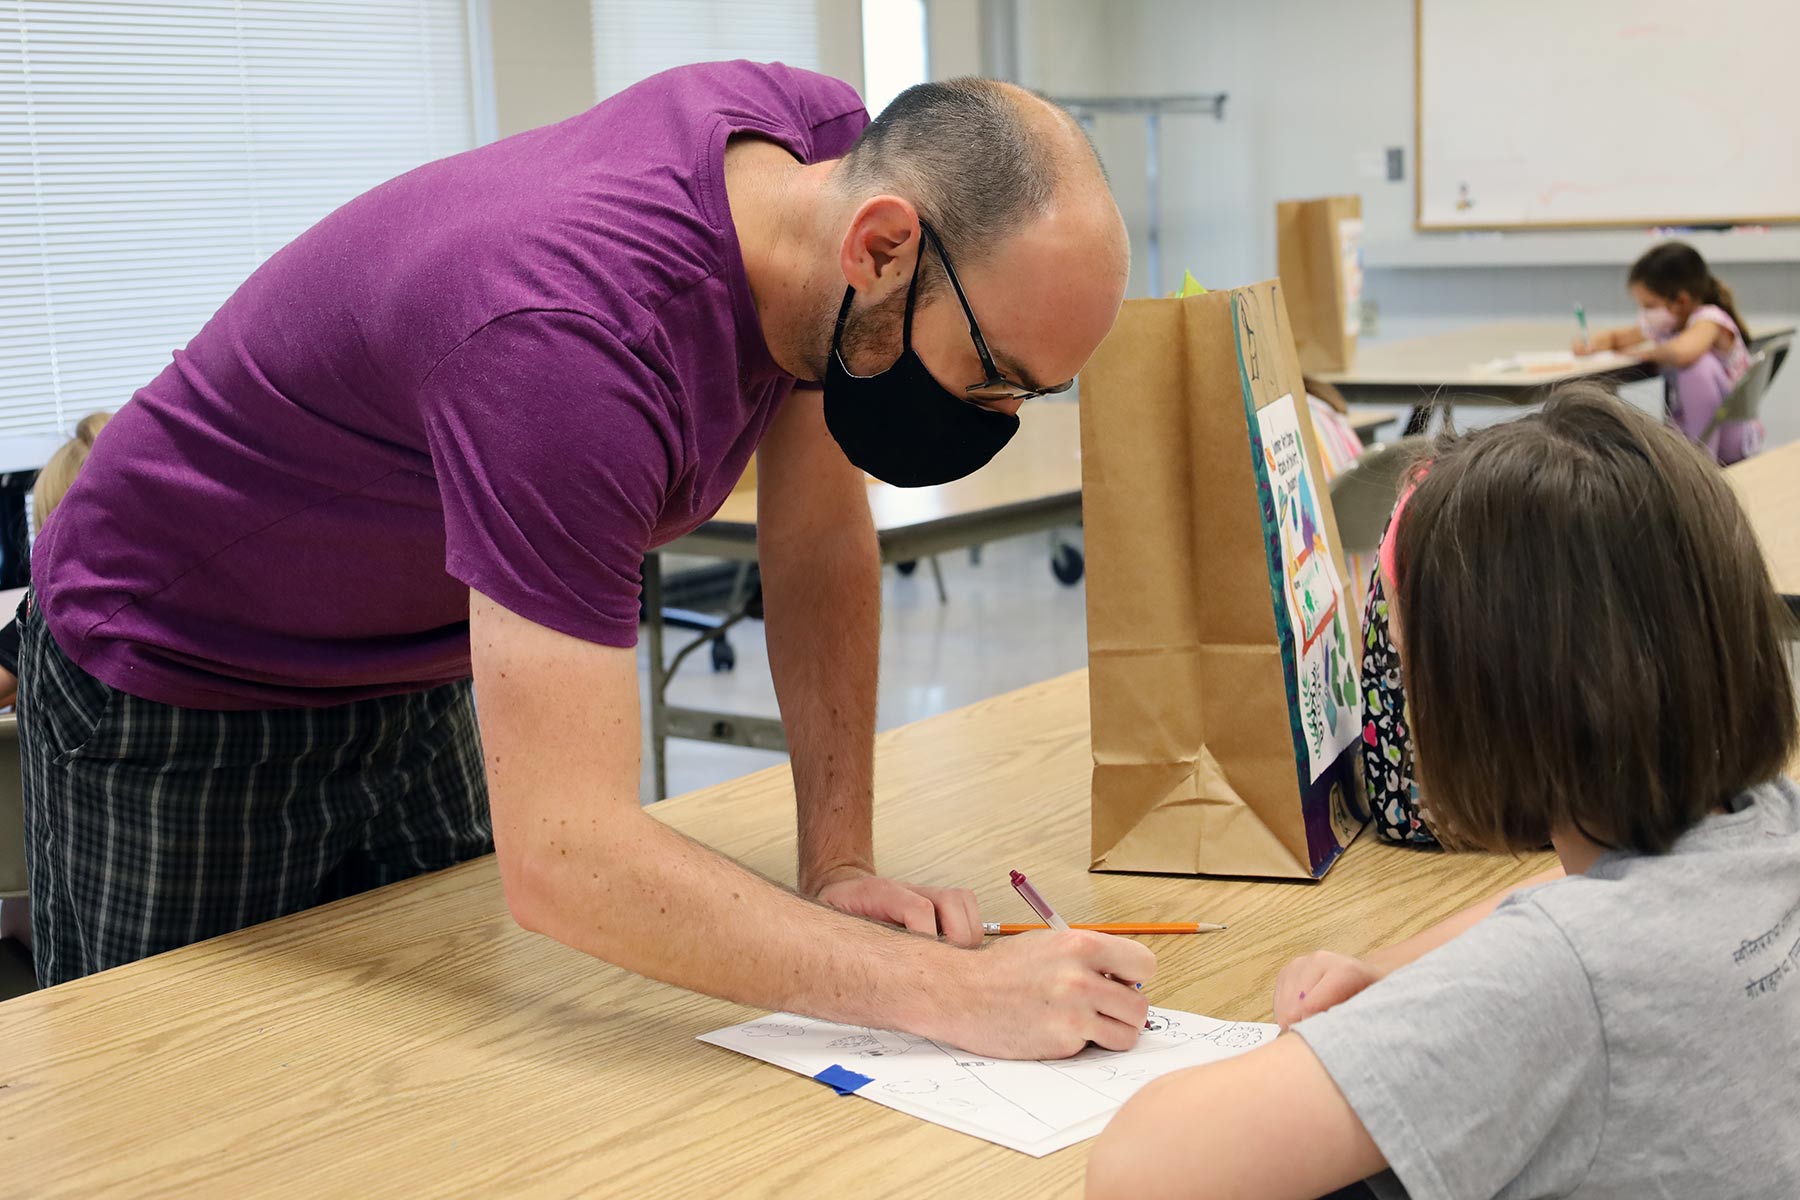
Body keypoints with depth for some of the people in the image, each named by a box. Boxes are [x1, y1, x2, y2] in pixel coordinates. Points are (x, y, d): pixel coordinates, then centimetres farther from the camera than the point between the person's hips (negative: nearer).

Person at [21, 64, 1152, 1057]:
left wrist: (839, 862, -13)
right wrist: (952, 989, -45)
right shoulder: (577, 337, -41)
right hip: (174, 687, -7)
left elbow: (823, 540, -7)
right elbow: (563, 857, -44)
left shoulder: (827, 136, -17)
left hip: (412, 680, 7)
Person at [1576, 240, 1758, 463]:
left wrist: (1649, 353, -21)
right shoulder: (1663, 324, 2)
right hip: (1686, 432, 7)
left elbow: (1682, 352, -44)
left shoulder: (1710, 319, -20)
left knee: (1698, 363, -31)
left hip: (1731, 437, -7)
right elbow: (1615, 337, 21)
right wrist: (1590, 346, -3)